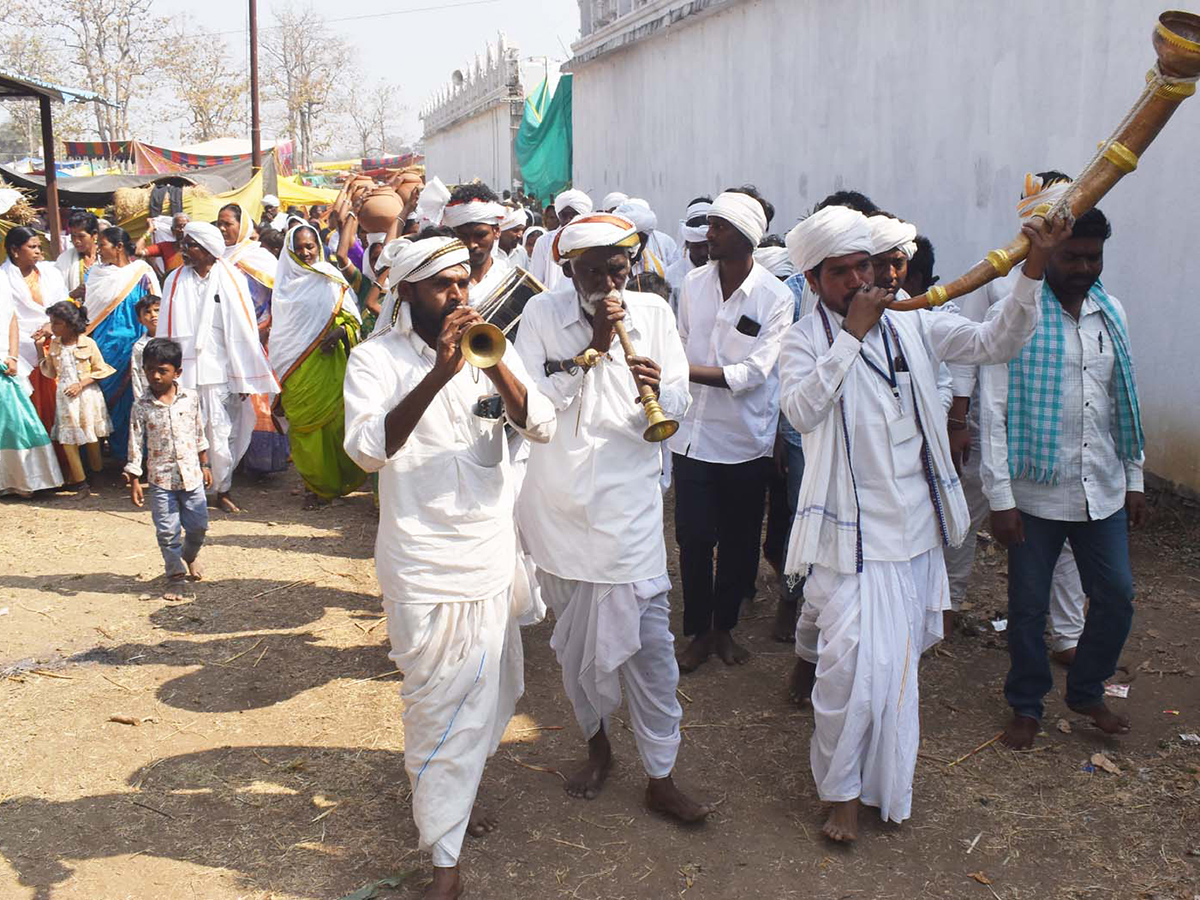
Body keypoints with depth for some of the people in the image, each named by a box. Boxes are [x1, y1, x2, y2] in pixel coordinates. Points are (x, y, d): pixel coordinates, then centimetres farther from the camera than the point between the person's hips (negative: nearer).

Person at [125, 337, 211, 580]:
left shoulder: (191, 398, -1)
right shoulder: (142, 406, -7)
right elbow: (135, 444, -4)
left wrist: (205, 465, 13)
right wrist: (134, 481, -6)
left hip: (191, 475, 2)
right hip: (160, 478, -2)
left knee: (198, 525, 10)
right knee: (167, 531, 3)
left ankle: (190, 556, 39)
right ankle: (175, 571, 20)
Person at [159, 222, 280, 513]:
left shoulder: (231, 280, 1)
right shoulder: (175, 281, 8)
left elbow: (243, 330, -1)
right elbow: (168, 331, 8)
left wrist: (244, 378, -3)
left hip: (220, 369, -2)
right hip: (185, 369, 2)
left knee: (221, 434, 2)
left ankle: (223, 489, 16)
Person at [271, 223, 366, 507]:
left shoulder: (332, 278, 7)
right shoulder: (286, 283, 11)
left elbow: (352, 315, 7)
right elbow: (279, 327, 15)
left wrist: (341, 331, -15)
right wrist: (281, 370, 11)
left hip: (330, 364, -1)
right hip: (298, 368, 1)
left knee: (334, 422, -5)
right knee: (304, 425, -1)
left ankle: (339, 482, 9)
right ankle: (317, 486, 10)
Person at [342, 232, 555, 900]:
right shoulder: (378, 357, -9)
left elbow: (542, 426, -9)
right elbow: (368, 448, -26)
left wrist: (495, 363, -24)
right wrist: (439, 374, -34)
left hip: (493, 550, 5)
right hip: (424, 562, -5)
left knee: (491, 691, 19)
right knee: (441, 701, 0)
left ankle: (460, 788, 46)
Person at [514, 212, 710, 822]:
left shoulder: (654, 313, -1)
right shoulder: (542, 315, -4)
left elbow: (678, 407, 0)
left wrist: (658, 389, -23)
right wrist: (591, 348, -19)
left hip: (629, 503, 0)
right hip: (560, 505, 1)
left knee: (649, 643, 0)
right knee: (574, 640, 15)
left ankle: (660, 778, 14)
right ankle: (597, 745, 38)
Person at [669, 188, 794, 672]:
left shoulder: (775, 296, -10)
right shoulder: (693, 282, 2)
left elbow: (753, 371, -17)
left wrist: (684, 370, -26)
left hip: (746, 441, -2)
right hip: (693, 433, 2)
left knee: (738, 540, 11)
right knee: (693, 538, 3)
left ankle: (725, 626, 31)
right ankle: (700, 631, 21)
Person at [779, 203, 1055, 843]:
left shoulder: (912, 324, 4)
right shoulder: (806, 340, -7)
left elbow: (996, 343, -2)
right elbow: (801, 411, -25)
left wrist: (1032, 271, -15)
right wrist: (853, 334, -25)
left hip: (915, 519, 5)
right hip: (851, 523, -5)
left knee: (901, 643, 19)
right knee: (854, 659, -7)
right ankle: (841, 791, 13)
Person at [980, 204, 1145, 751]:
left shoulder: (1111, 314, 6)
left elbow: (1123, 403, 13)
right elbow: (993, 413, -13)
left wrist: (1134, 480, 13)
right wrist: (1000, 498, -15)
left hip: (1102, 491, 5)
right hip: (1036, 493, -5)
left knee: (1116, 597, 11)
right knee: (1029, 605, 7)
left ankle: (1086, 691, 34)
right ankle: (1027, 705, 28)